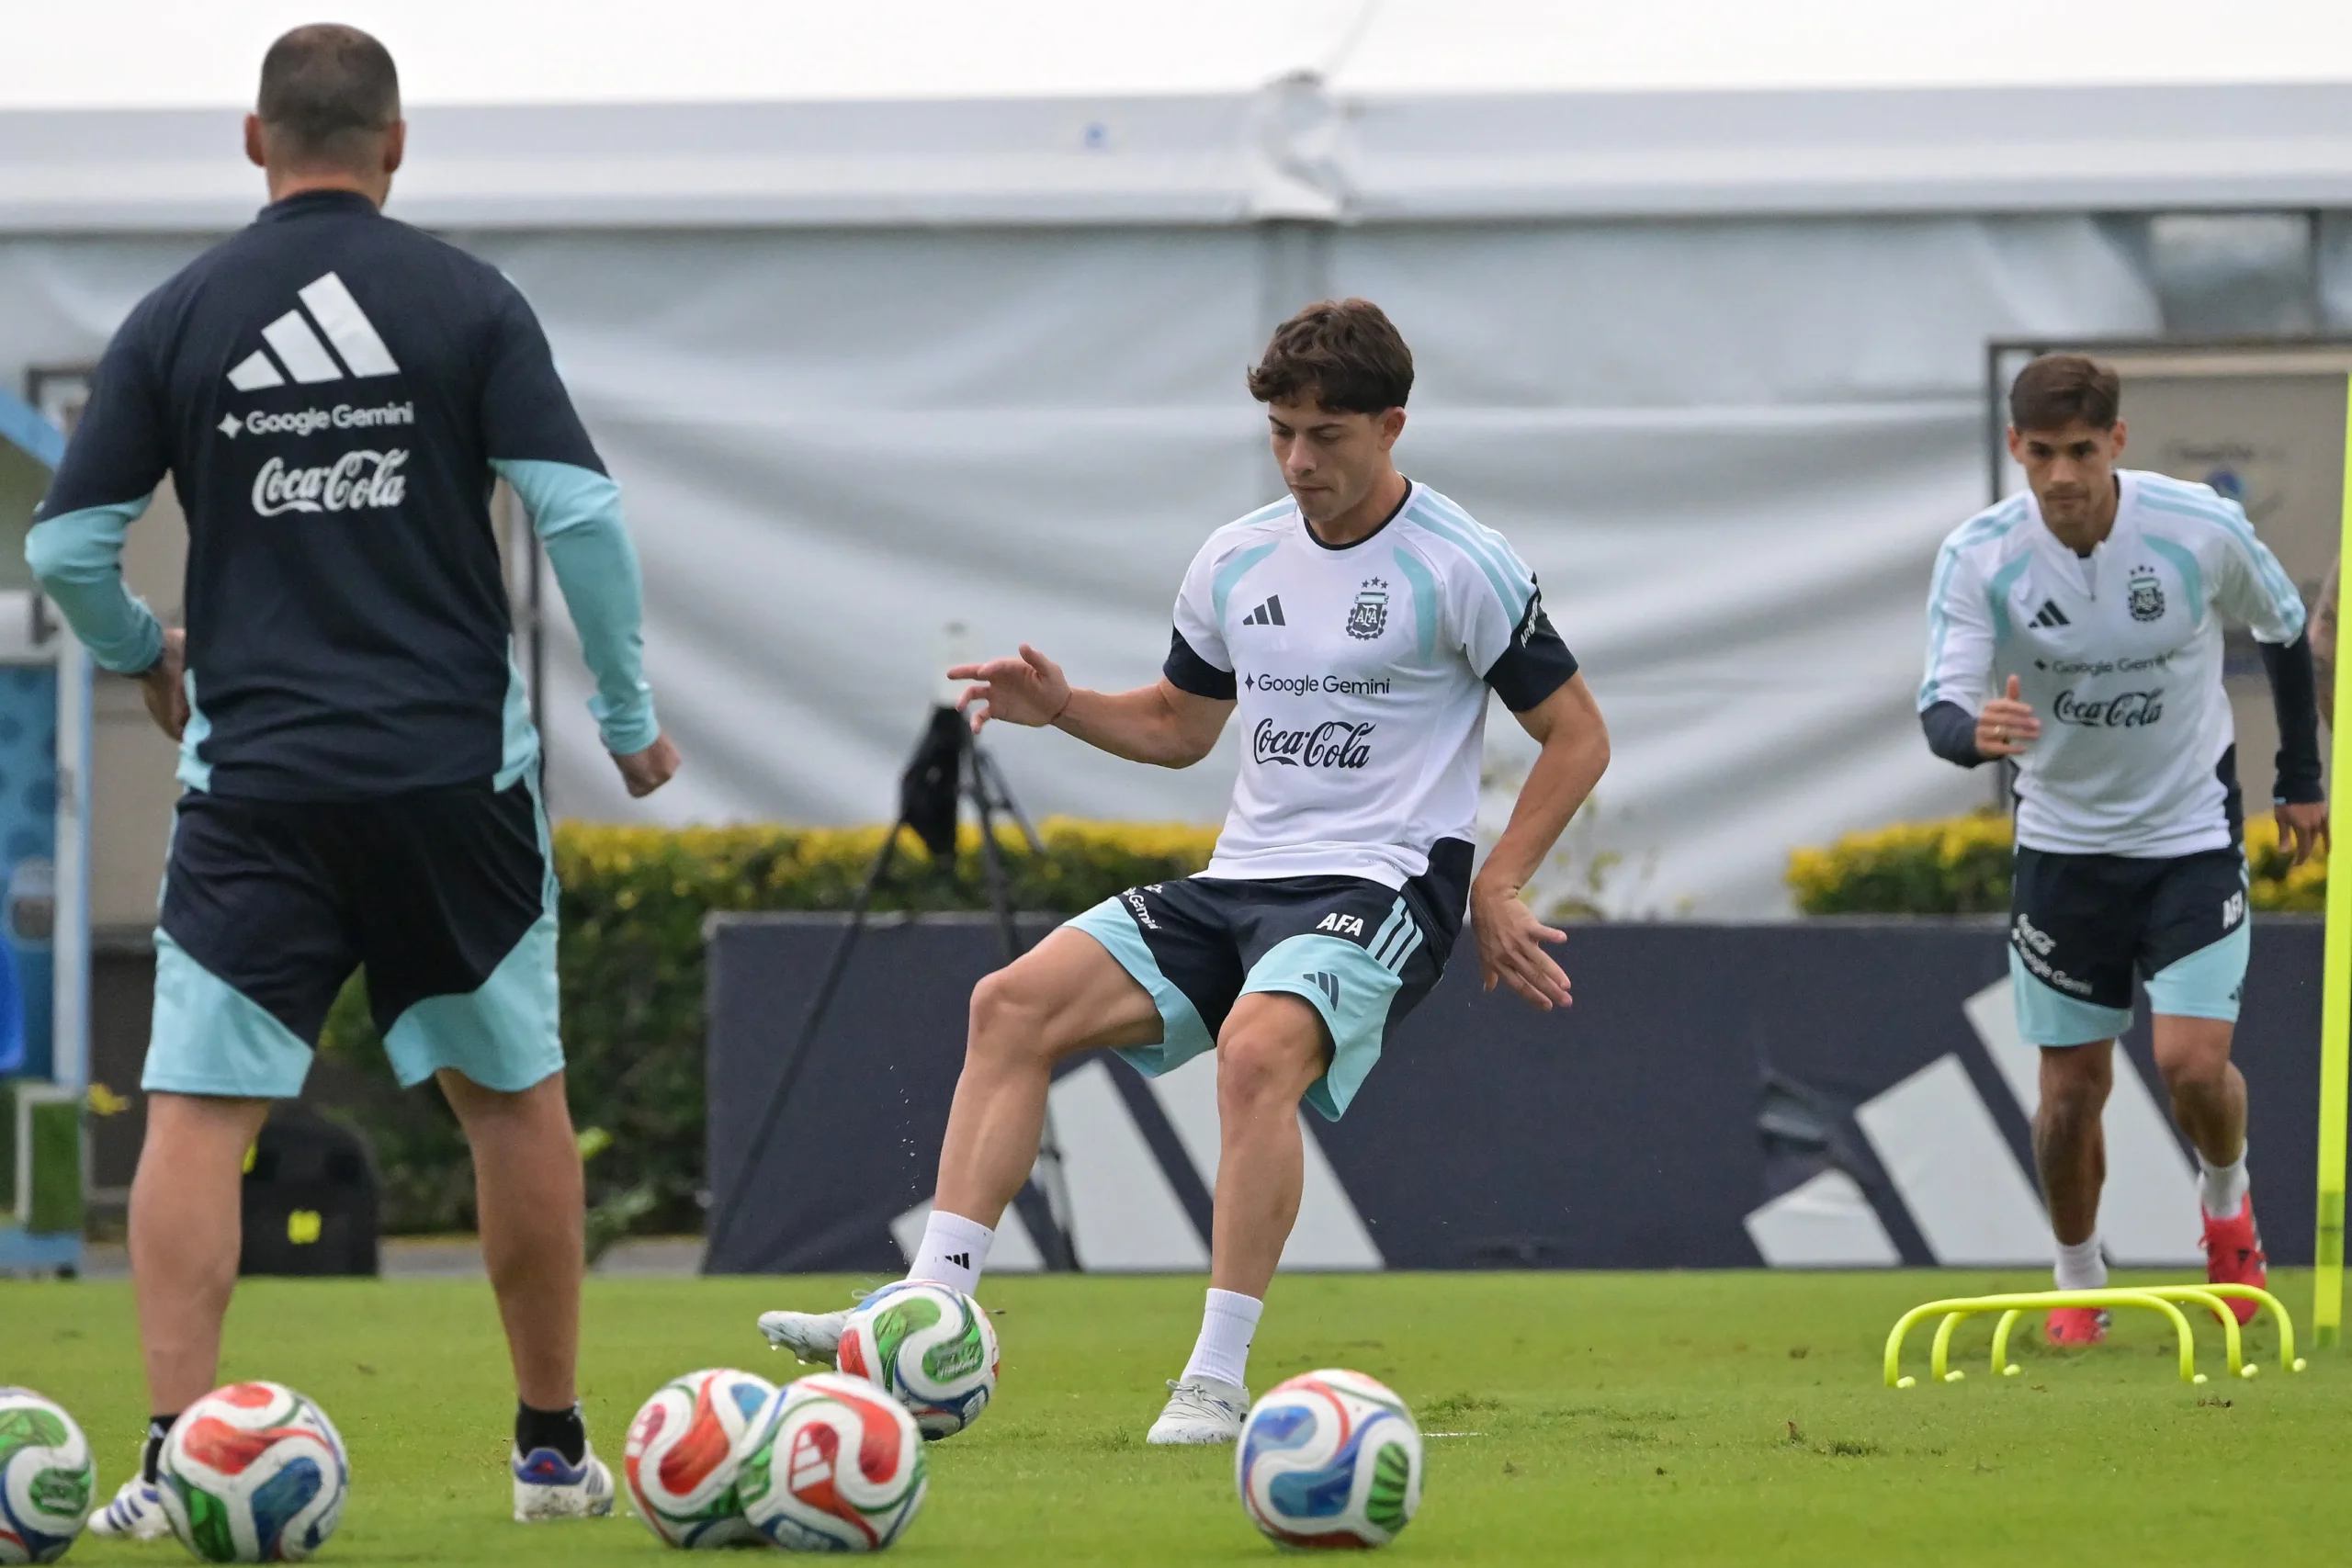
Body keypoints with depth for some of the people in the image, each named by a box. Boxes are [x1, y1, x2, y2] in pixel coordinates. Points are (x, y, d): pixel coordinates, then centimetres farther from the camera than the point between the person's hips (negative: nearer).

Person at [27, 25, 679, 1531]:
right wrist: (630, 715, 6)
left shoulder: (177, 318, 2)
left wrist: (146, 655, 22)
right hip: (456, 770, 0)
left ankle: (174, 1461, -13)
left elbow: (67, 545, 2)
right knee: (517, 1099, 14)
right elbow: (580, 511, -6)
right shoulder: (470, 302, 0)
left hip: (256, 777, 0)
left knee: (198, 1113, -1)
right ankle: (555, 1449, 19)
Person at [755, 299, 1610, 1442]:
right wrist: (1062, 707, 7)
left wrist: (1496, 888, -8)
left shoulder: (1463, 570, -5)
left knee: (1258, 1049, -36)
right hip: (1240, 879, 7)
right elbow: (1179, 725, 26)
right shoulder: (1235, 562, 12)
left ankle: (1217, 1379, -31)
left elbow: (1576, 738, 0)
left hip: (1382, 888, -7)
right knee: (1013, 1004, -12)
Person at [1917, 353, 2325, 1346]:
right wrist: (1976, 732, -47)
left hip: (2192, 835, -1)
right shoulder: (1978, 559, -16)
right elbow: (1941, 709, -22)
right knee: (2071, 1088, 1)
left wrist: (2301, 779, 10)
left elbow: (2284, 629, 3)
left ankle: (2227, 1199, 19)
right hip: (2062, 844, 1)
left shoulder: (2202, 530, -16)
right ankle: (2077, 1282, 24)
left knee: (2192, 1061, -14)